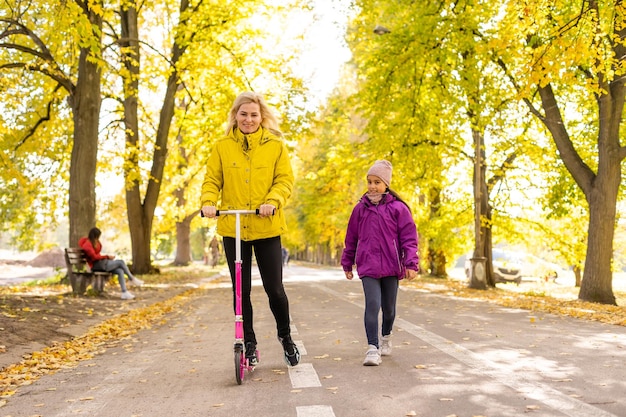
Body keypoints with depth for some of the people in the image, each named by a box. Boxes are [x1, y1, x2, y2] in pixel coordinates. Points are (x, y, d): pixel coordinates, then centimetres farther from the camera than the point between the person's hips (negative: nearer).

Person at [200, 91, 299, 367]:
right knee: (241, 290, 9)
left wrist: (272, 201, -20)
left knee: (274, 289, 2)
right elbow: (212, 180, 5)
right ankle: (249, 343, 25)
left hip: (267, 227, -1)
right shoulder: (222, 147, 4)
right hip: (232, 228, 1)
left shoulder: (276, 145, 2)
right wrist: (208, 202, -15)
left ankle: (285, 336, 28)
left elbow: (285, 179, -1)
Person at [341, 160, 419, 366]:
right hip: (368, 267, 0)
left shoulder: (398, 208, -3)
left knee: (389, 307, 13)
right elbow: (351, 239, 13)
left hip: (391, 266, 0)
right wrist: (347, 263, 17)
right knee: (372, 305, -14)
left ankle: (386, 336, 40)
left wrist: (411, 263, -10)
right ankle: (372, 348, -11)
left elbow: (409, 237, -3)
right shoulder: (361, 208, 5)